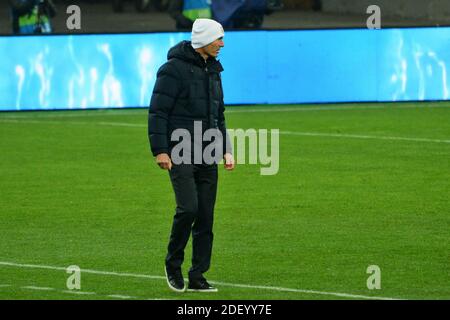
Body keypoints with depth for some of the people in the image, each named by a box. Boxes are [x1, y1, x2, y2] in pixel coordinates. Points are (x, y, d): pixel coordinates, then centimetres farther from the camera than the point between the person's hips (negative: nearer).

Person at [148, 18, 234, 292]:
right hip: (180, 153, -7)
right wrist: (160, 151, -16)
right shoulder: (175, 69, -9)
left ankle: (198, 277, 8)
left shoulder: (213, 71, 15)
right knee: (188, 208, -18)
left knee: (206, 216, 3)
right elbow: (158, 111, -11)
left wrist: (226, 150, 16)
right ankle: (173, 265, 2)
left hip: (207, 156, 7)